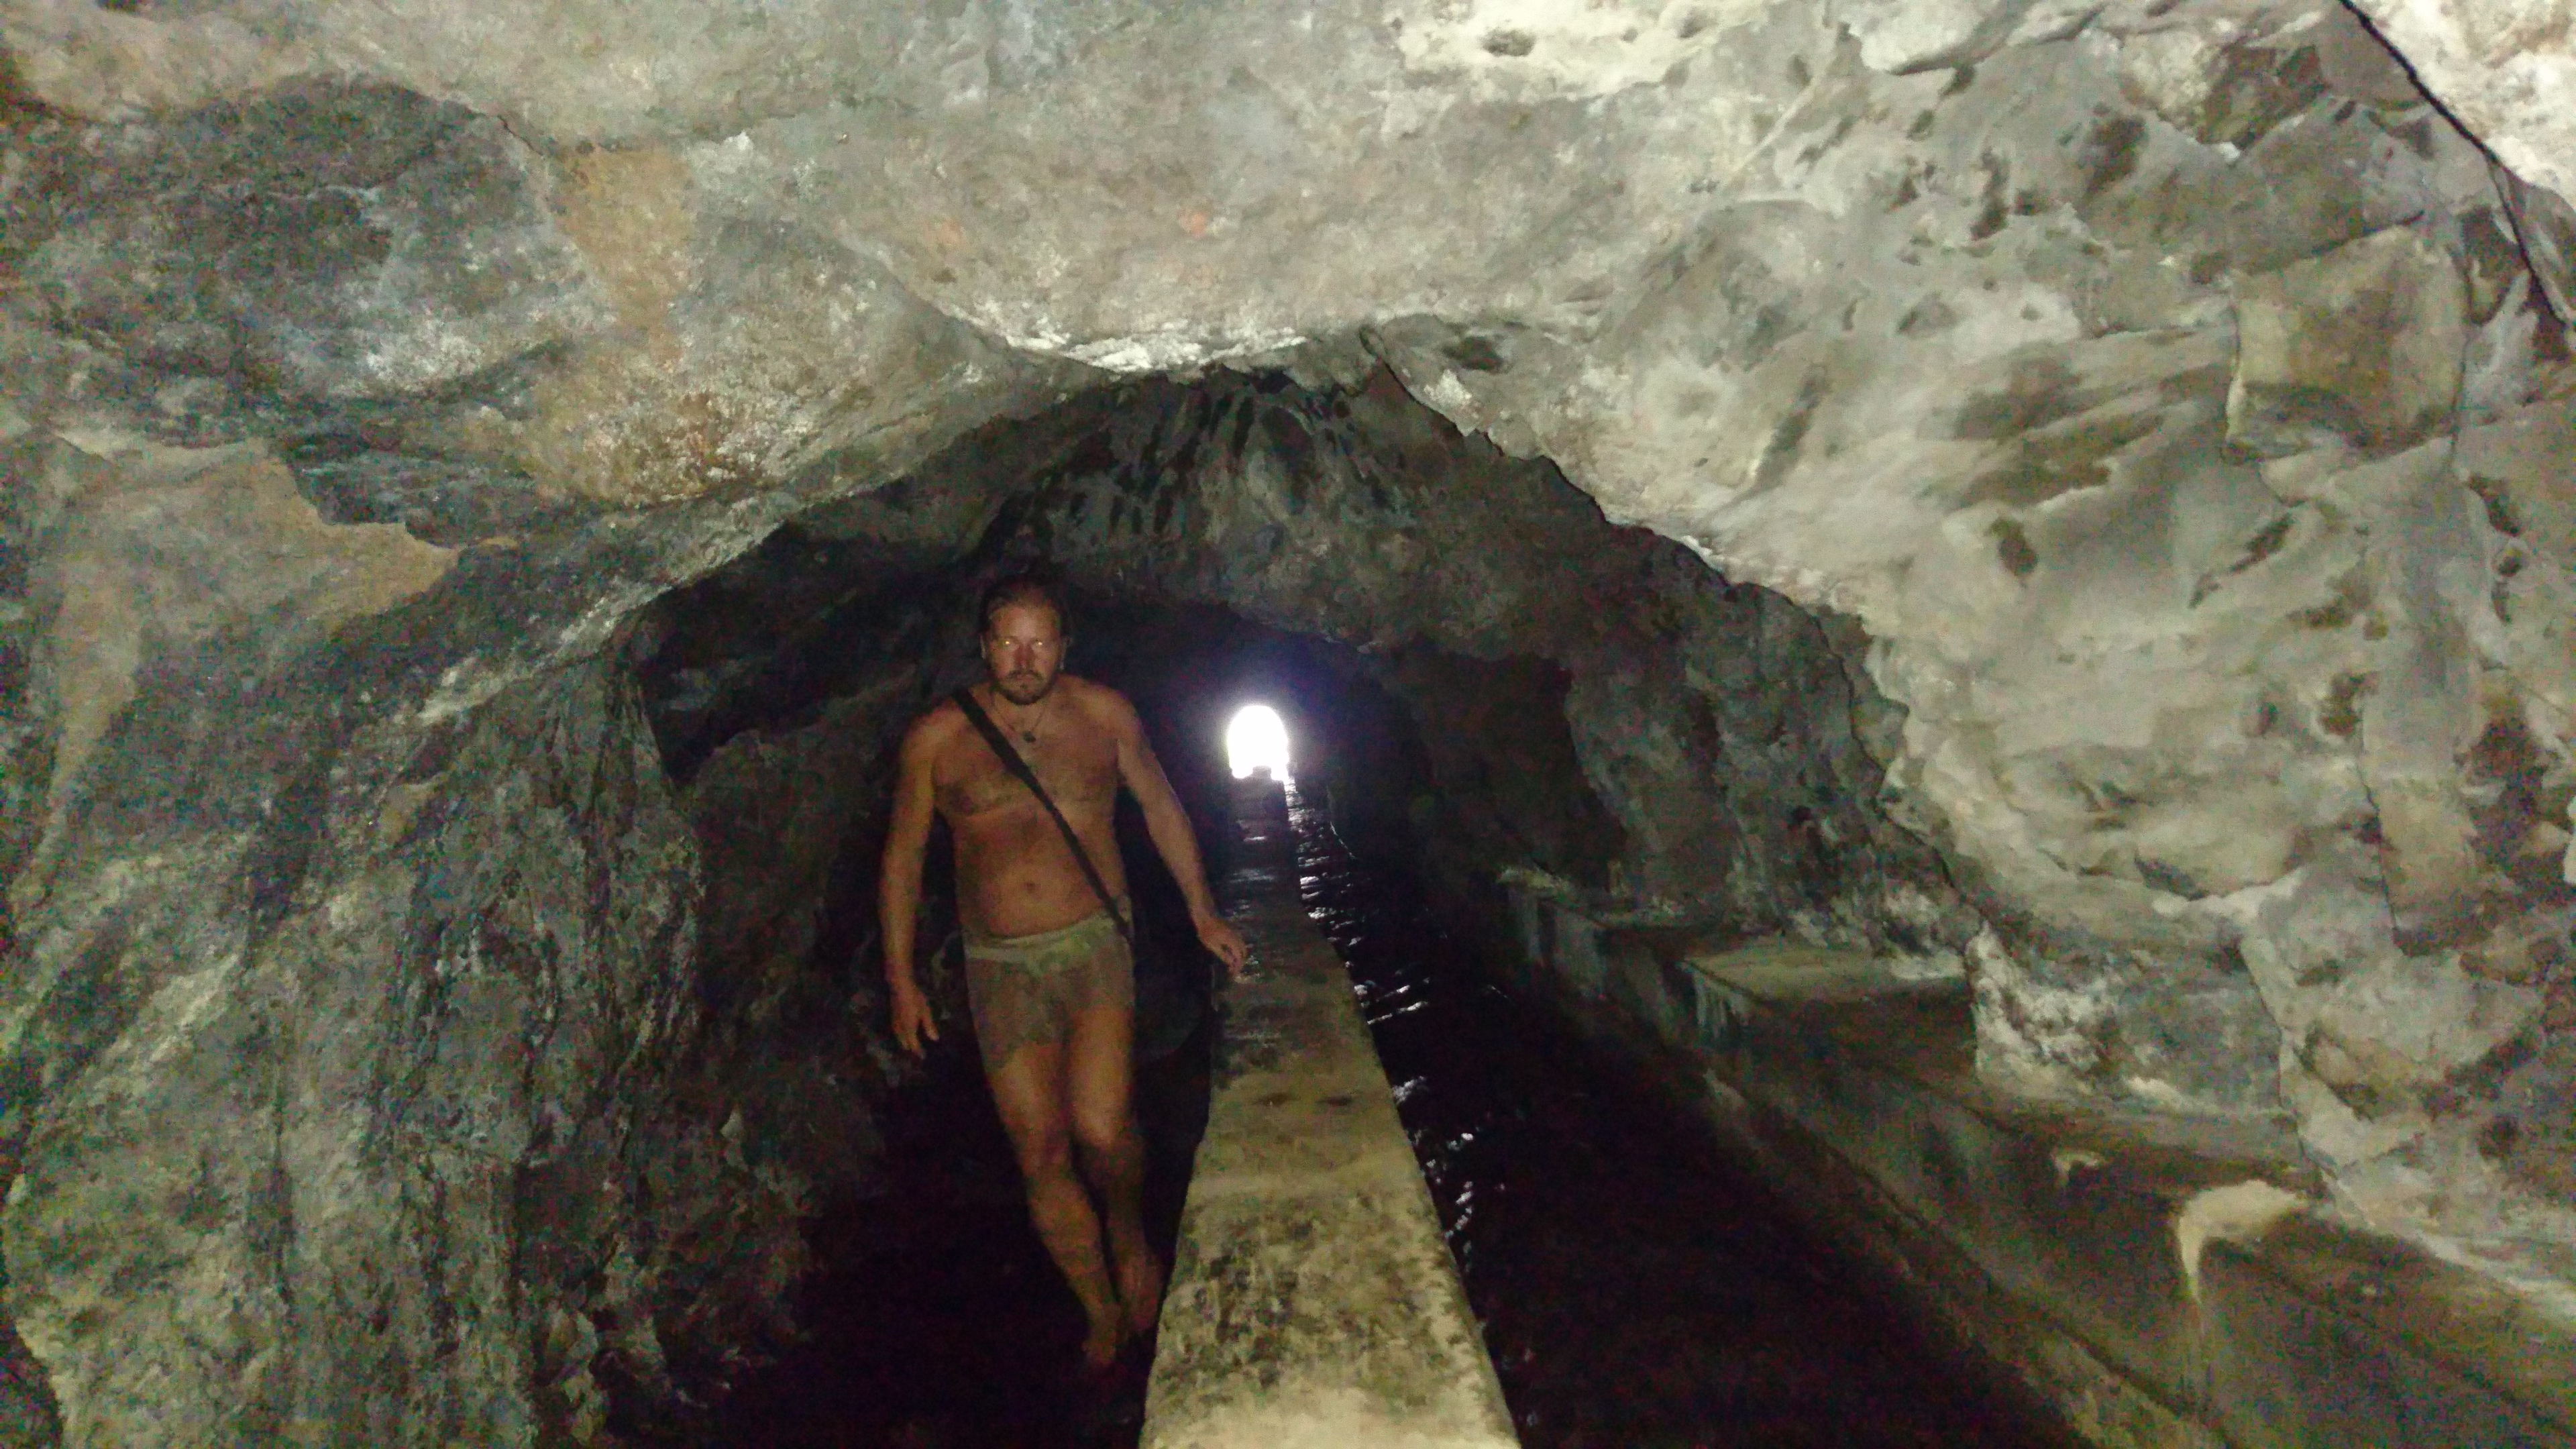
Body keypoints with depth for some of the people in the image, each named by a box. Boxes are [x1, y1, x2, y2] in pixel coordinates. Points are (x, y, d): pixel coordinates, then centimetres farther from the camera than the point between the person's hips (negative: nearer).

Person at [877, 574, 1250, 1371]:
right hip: (1000, 966, 1)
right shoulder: (935, 738, -1)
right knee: (1041, 1155, 2)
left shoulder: (1104, 714, 1)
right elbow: (903, 856, 8)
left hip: (1095, 944, -1)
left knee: (1101, 1130, -16)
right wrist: (901, 980, 7)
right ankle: (1105, 1314, 22)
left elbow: (1160, 805, 14)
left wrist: (1203, 912, 11)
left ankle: (1130, 1236, 18)